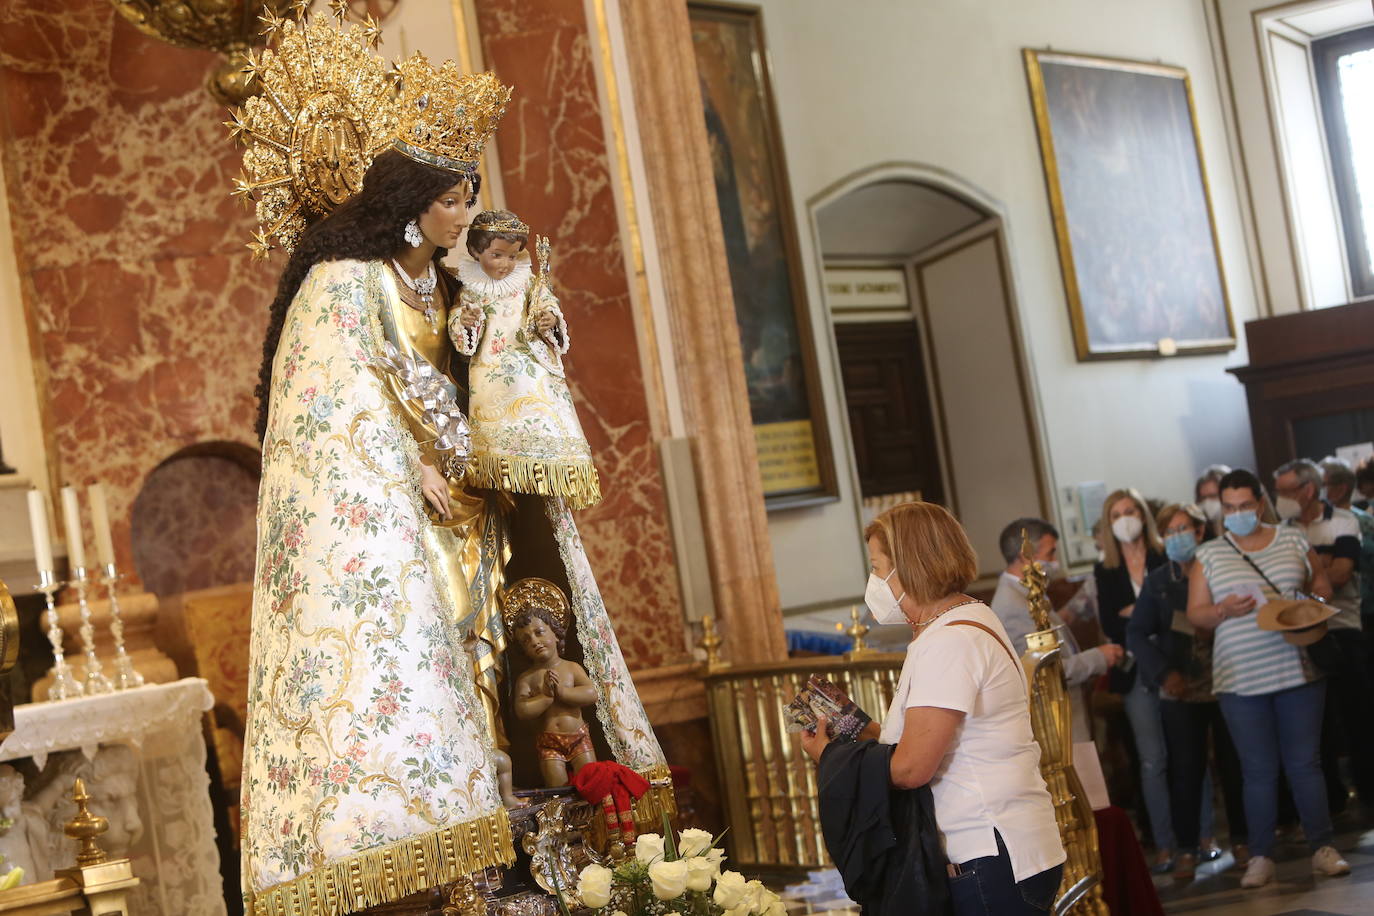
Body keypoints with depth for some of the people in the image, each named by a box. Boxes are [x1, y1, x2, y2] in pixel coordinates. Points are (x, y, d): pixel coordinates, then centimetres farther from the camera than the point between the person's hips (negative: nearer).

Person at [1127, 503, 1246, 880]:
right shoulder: (1157, 582, 6)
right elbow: (1136, 633, 2)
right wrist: (1163, 672, -10)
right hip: (1180, 692, 1)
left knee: (1234, 765, 6)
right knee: (1185, 770, 2)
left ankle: (1242, 839, 20)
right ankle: (1188, 848, 10)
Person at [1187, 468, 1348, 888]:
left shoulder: (1292, 539, 6)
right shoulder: (1209, 554, 3)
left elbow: (1321, 583, 13)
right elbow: (1195, 614, 2)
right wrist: (1223, 610, -18)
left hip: (1298, 670, 1)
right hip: (1240, 679, -1)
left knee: (1305, 761, 4)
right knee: (1258, 769, 3)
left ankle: (1323, 847, 12)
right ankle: (1261, 857, 10)